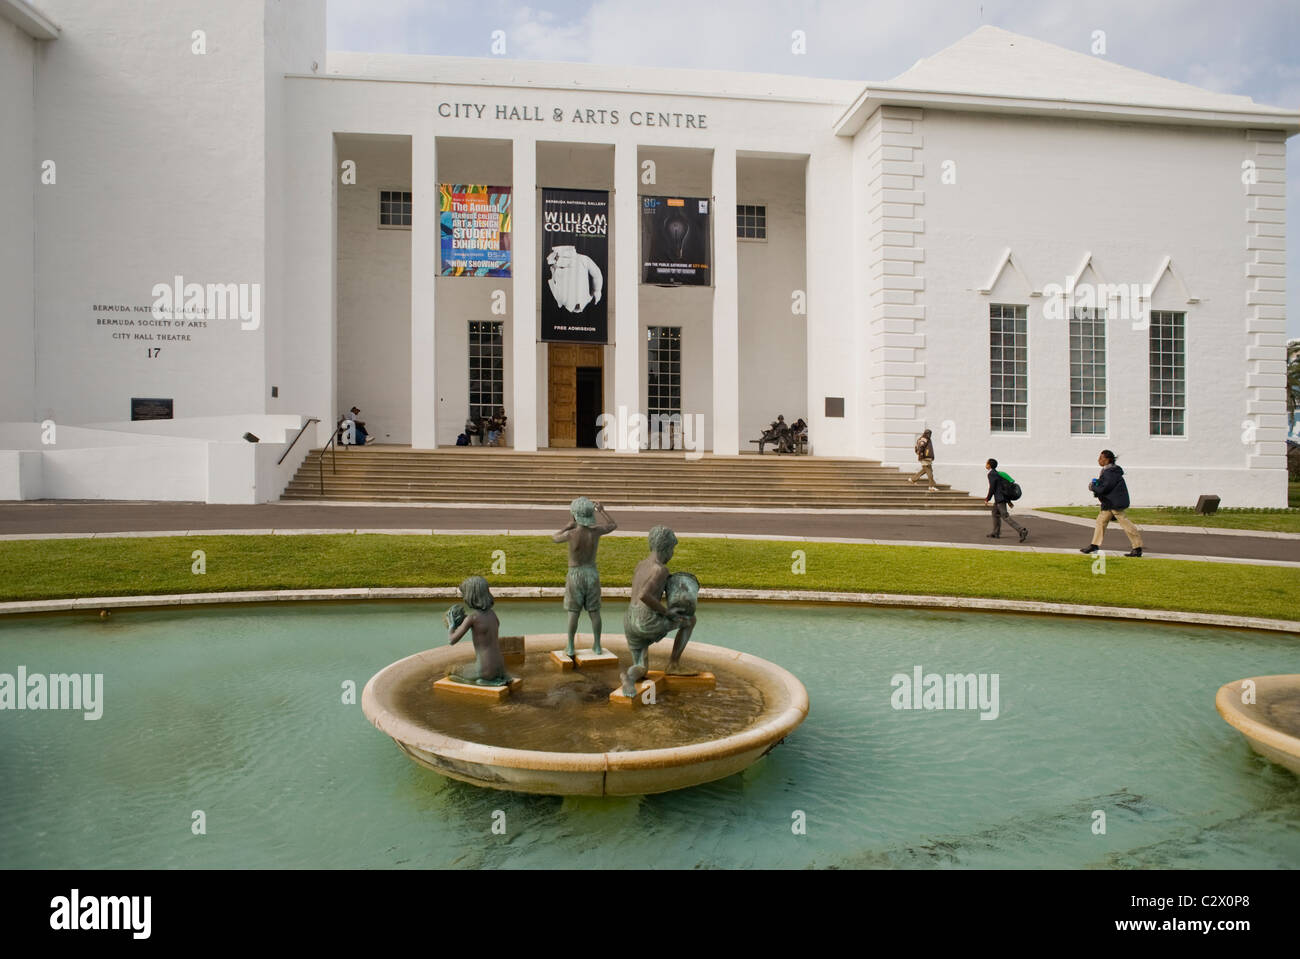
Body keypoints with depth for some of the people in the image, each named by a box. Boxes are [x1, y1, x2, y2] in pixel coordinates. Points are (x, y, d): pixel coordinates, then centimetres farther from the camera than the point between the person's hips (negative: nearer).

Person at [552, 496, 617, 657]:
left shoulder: (571, 534, -23)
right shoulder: (596, 531, -15)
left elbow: (554, 538, 0)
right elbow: (614, 526, 7)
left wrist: (569, 524, 2)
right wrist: (602, 511, 15)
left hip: (575, 575, -2)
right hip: (592, 573, 2)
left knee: (573, 613, 7)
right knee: (594, 612, 11)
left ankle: (570, 647, 14)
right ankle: (597, 646, 18)